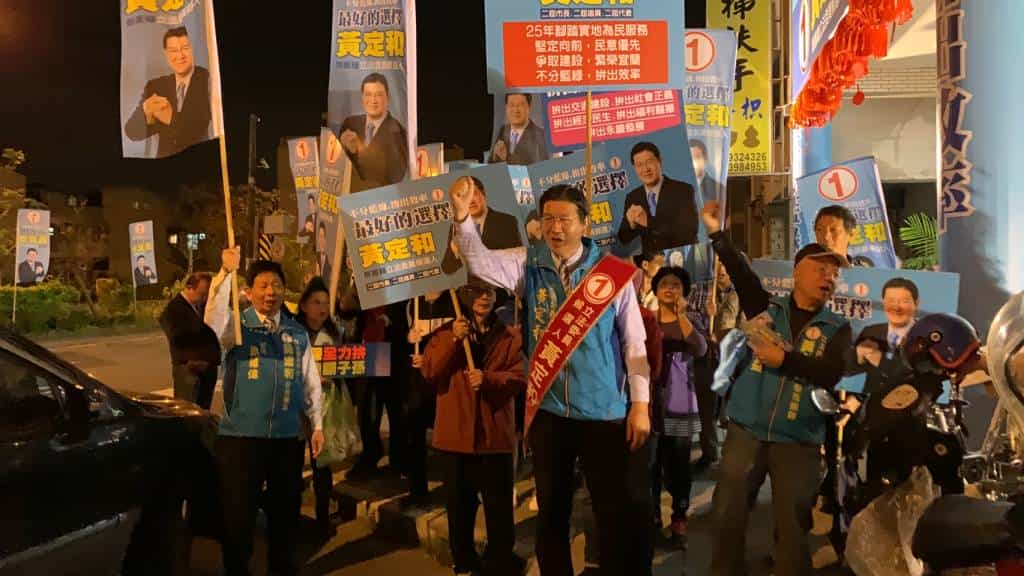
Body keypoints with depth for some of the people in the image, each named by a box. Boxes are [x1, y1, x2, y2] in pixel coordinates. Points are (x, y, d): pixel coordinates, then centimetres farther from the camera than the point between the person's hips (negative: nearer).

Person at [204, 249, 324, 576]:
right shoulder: (237, 325, -2)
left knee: (285, 508, 16)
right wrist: (226, 273, -37)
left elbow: (311, 381, 11)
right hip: (241, 435, -3)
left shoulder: (297, 332, 8)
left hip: (288, 436, 3)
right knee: (238, 511, 4)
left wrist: (317, 424, 7)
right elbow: (213, 321, -26)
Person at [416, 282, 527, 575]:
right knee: (460, 503, 11)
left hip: (495, 432, -1)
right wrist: (453, 340, -16)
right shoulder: (446, 332, 7)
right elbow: (429, 373, -5)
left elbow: (520, 378, -4)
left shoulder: (510, 336, 5)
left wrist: (488, 378, -21)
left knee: (499, 503, 3)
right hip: (457, 431, 1)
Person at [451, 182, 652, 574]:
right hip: (548, 408, 2)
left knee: (613, 510, 7)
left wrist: (640, 402, -5)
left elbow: (634, 339, -2)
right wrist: (463, 218, -34)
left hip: (603, 410, -2)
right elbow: (480, 263, -17)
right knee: (551, 509, 15)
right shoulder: (527, 263, 0)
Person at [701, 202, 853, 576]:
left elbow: (831, 375, -10)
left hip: (798, 440, 0)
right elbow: (740, 272, -5)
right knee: (726, 514, 5)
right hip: (746, 429, 1)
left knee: (793, 524, 7)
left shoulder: (837, 329, 6)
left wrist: (783, 359, -15)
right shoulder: (766, 307, 7)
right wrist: (717, 232, -13)